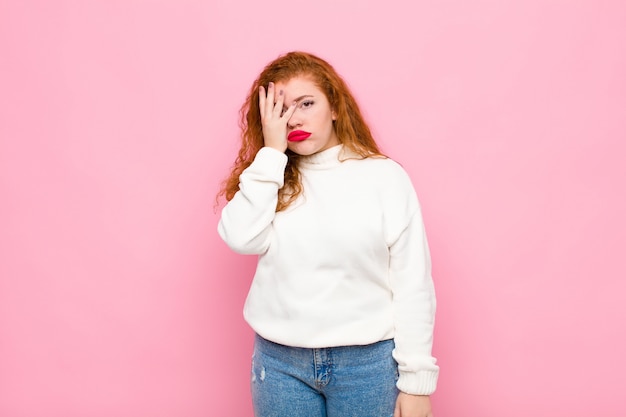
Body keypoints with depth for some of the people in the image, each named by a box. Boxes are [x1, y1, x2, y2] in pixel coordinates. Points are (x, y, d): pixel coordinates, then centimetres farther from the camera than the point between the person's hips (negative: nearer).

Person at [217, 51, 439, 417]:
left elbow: (413, 284, -6)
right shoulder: (271, 179, 3)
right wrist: (271, 153, -13)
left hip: (367, 360, -2)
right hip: (280, 359, 2)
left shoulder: (385, 177, -6)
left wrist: (416, 379, -7)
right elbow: (241, 239, -15)